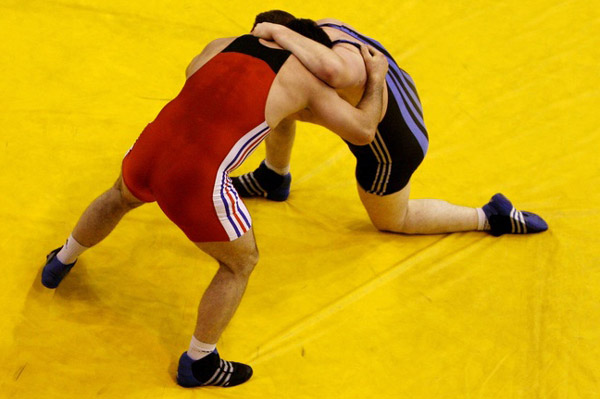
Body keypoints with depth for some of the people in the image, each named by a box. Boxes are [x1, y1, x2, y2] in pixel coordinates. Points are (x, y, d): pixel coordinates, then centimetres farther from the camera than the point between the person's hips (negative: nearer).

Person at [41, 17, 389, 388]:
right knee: (241, 262, 22)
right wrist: (377, 77, 29)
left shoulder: (223, 45, 18)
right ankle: (198, 364, 33)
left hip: (150, 151, 5)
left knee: (122, 195, 42)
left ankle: (60, 264, 62)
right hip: (195, 182, -5)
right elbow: (363, 131, 13)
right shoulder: (303, 79, 6)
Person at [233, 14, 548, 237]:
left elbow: (332, 71, -69)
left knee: (391, 220, 22)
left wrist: (276, 32, -57)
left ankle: (491, 217, 23)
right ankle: (272, 179, 33)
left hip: (390, 151, -8)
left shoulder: (344, 59, -44)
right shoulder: (326, 27, -18)